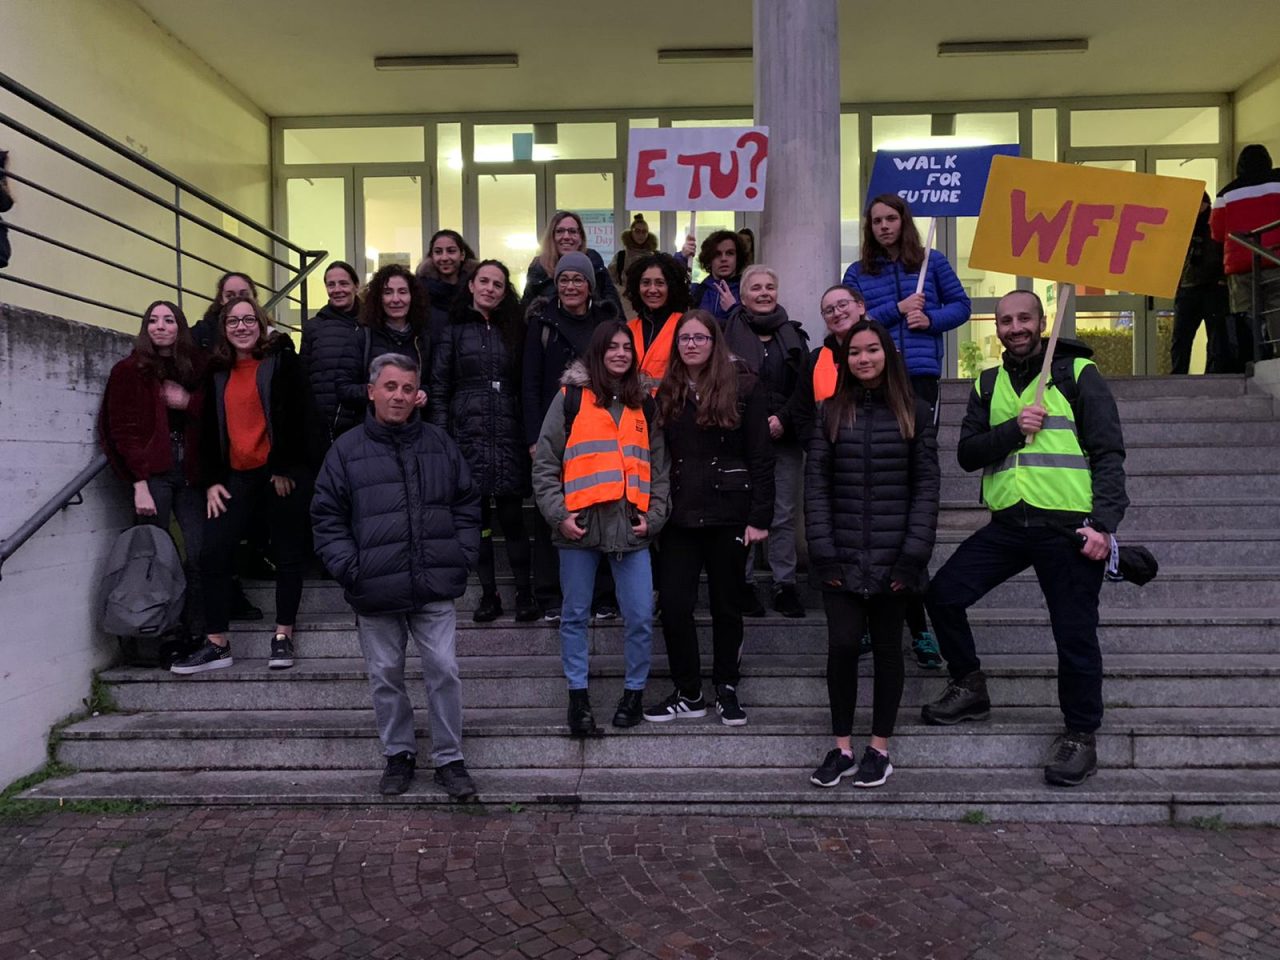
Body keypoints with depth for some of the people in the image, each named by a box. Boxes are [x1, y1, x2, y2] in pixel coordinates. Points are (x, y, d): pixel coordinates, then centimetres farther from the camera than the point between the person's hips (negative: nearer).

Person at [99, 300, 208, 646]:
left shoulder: (196, 368, 14)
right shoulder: (129, 370, 5)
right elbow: (124, 429, -2)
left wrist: (188, 402, -9)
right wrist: (139, 483, -11)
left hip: (189, 473, 3)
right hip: (152, 474, -3)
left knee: (200, 554, -5)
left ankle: (196, 634, 1)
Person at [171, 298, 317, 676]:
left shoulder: (282, 360, 0)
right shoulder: (218, 373, 16)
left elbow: (296, 415, -8)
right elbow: (210, 429, 14)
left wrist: (284, 470, -12)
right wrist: (212, 480, 5)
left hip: (283, 473, -5)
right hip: (237, 475, 5)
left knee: (288, 555, 3)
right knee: (213, 552, -3)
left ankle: (283, 637, 14)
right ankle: (217, 644, 5)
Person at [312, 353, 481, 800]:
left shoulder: (440, 444, 7)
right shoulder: (347, 449, 2)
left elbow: (467, 505, 12)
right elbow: (327, 516, 3)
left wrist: (462, 558, 2)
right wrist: (349, 569, -6)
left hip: (436, 589, 1)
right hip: (375, 593, 0)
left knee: (444, 671, 3)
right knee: (385, 676, 12)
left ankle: (449, 758, 19)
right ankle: (398, 754, 30)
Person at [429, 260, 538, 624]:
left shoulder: (512, 331, 15)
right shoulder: (453, 332, 8)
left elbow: (524, 387, 13)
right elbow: (438, 389, 4)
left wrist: (530, 435, 5)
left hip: (508, 437, 1)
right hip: (468, 436, -1)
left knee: (512, 517, -3)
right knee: (478, 518, 3)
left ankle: (525, 594, 7)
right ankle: (489, 595, 13)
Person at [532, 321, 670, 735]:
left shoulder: (644, 404, 13)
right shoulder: (571, 397, 4)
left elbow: (658, 467, 15)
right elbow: (545, 463, 1)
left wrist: (653, 517, 4)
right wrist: (558, 514, -7)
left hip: (631, 528, 2)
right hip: (580, 526, -2)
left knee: (640, 617, 3)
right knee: (575, 616, 8)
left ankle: (634, 691, 22)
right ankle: (578, 696, 22)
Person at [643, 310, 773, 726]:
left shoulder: (743, 387, -2)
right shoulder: (667, 392, 9)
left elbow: (761, 457, -5)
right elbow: (658, 457, 8)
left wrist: (760, 517, -10)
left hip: (728, 512, -3)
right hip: (680, 514, 3)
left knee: (726, 604, 9)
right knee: (673, 603, -1)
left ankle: (726, 689, 25)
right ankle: (688, 693, 15)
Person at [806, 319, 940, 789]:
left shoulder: (915, 411, 3)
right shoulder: (830, 411, 6)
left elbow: (927, 484, -1)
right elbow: (815, 483, 1)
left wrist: (914, 553, -9)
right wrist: (823, 551, -7)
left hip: (892, 556, 0)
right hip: (842, 556, 1)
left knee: (887, 648, 9)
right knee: (842, 645, -2)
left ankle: (879, 749, 22)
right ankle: (842, 748, 15)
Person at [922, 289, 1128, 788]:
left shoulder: (1078, 374, 2)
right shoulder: (987, 384, 14)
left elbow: (1109, 453, -3)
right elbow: (967, 453, 6)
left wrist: (1104, 522, -14)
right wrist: (1013, 429, -12)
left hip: (1069, 527, -4)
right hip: (1008, 525, 4)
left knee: (1074, 634, 1)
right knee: (943, 593, -1)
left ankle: (1080, 737, 20)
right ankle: (970, 688, 20)